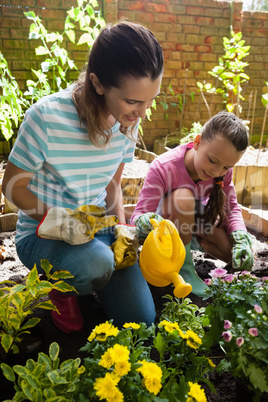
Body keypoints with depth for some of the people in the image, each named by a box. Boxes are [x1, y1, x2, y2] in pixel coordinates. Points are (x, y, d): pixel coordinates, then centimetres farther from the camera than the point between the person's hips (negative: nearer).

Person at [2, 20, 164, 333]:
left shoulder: (128, 121, -6)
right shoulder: (46, 117, -24)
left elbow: (113, 184, 5)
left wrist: (122, 228, -9)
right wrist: (58, 220, -26)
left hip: (98, 226, 4)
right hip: (42, 233, -3)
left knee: (142, 320, -3)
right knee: (97, 263, -37)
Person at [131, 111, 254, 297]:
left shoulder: (223, 171, -16)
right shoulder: (163, 167, -32)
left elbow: (231, 207, -8)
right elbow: (139, 215, -33)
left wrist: (241, 238, -26)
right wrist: (145, 223, -57)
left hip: (197, 220, 4)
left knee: (243, 259, -12)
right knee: (182, 197, -39)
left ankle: (194, 240, 13)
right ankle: (183, 266, -18)